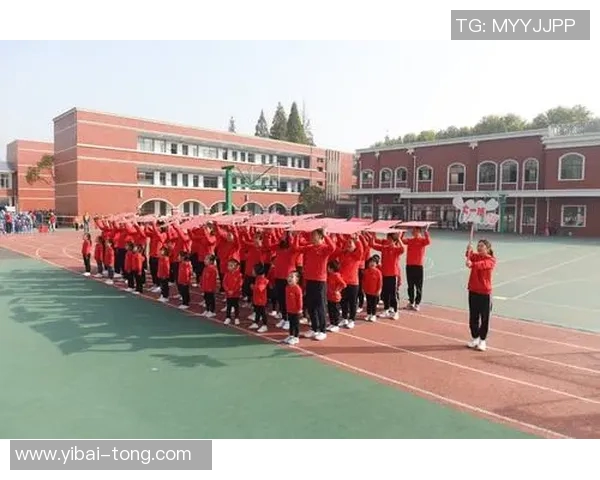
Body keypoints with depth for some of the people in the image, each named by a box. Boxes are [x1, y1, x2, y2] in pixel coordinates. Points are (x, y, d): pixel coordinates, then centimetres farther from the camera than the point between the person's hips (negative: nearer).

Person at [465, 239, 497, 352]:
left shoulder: (491, 260, -10)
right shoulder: (475, 256, 5)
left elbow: (482, 264, -31)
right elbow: (470, 257, -18)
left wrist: (472, 264, -50)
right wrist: (469, 251, -40)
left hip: (485, 292, -4)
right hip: (473, 291, 4)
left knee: (484, 318, 5)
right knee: (473, 316, 11)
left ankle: (483, 340, 18)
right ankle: (475, 338, 26)